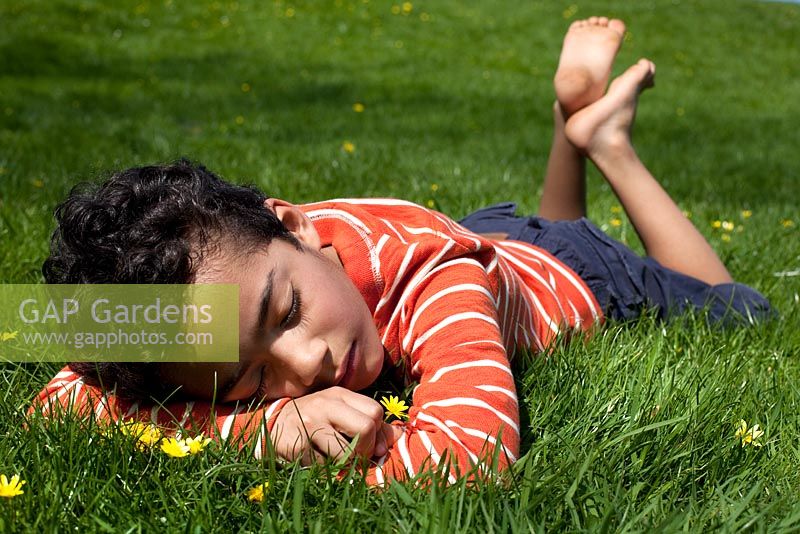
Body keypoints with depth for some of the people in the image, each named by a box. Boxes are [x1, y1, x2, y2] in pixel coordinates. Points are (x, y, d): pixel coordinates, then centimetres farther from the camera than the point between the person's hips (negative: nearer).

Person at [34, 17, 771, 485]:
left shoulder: (430, 268, -52)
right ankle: (573, 121, 40)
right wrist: (270, 418, -55)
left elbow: (473, 451, -66)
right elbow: (60, 402, -42)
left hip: (581, 282, -3)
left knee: (740, 310, 30)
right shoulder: (230, 260, -38)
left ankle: (602, 139, 28)